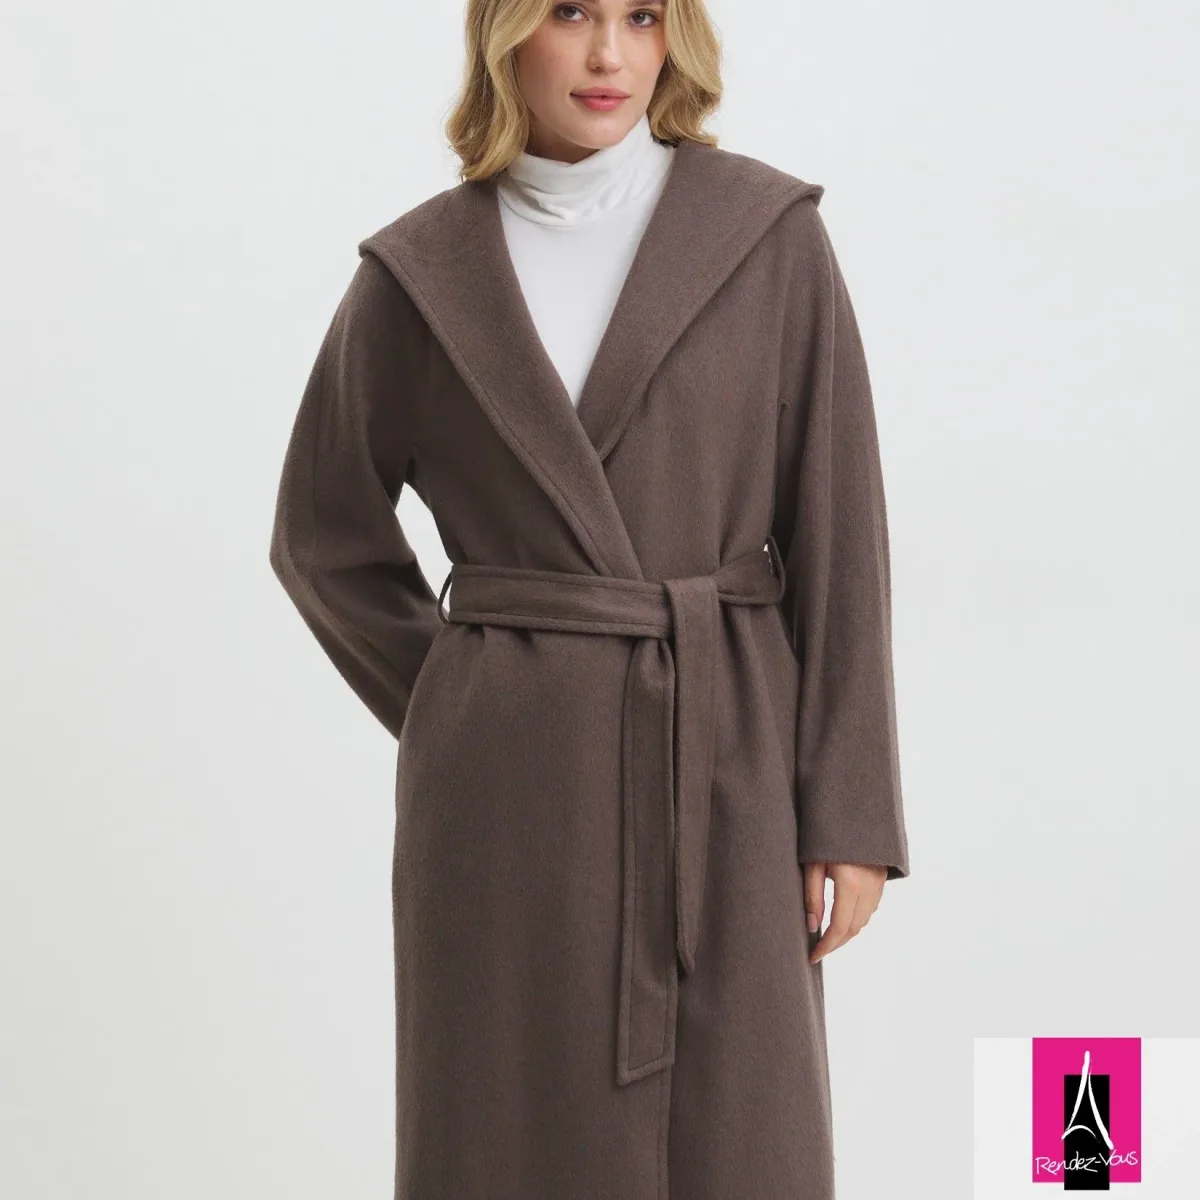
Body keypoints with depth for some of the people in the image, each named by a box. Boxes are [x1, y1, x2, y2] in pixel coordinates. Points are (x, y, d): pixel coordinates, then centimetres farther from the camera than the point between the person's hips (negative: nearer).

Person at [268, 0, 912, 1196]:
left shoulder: (771, 235, -1)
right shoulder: (419, 273, 1)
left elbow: (837, 535, -1)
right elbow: (324, 534, 13)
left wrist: (850, 813, -3)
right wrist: (452, 709, 7)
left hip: (726, 765, 0)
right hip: (512, 785, 1)